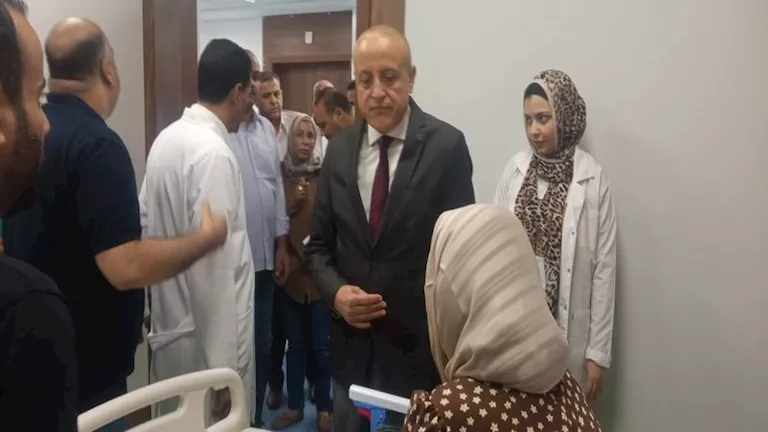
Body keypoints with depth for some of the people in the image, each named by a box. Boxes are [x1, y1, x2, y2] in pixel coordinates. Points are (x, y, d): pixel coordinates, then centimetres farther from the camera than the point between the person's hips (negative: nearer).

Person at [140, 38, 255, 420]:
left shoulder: (166, 138, 4)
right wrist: (223, 366, -19)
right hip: (203, 338, -8)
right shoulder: (213, 153, -21)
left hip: (170, 327, 8)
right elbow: (213, 266, -24)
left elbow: (144, 219, 12)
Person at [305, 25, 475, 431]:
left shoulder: (446, 145, -10)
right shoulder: (339, 148, 2)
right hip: (351, 346, 4)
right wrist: (336, 292, -10)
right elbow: (319, 244, 9)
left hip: (419, 346, -4)